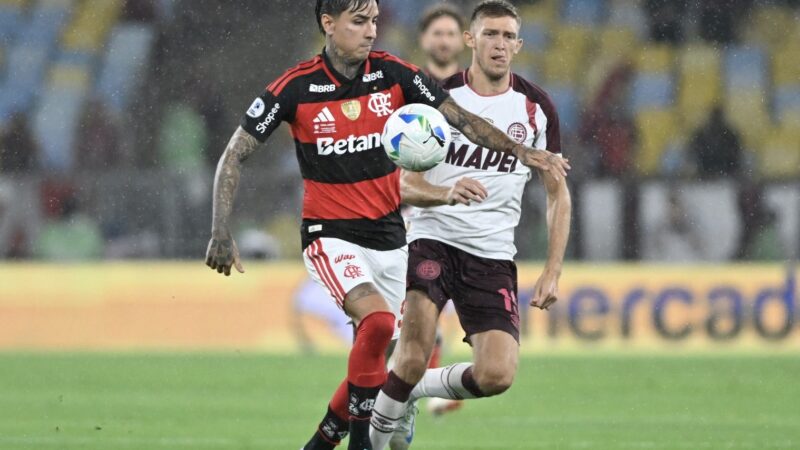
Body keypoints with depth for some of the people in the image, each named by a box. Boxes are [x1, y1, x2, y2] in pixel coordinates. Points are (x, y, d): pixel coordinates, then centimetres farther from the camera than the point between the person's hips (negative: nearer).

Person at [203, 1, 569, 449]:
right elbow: (235, 156, -6)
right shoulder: (295, 88, -12)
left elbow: (462, 118, 0)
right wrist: (221, 233, -13)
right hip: (330, 237, -5)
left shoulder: (393, 73, -4)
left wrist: (519, 150, -13)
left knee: (378, 356, 7)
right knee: (378, 319, -29)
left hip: (389, 238, 5)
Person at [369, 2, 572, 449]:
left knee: (497, 375, -12)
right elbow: (406, 183, -1)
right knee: (415, 357, -23)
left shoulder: (537, 107, 4)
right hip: (435, 240, -2)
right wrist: (446, 193, -23)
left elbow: (558, 193, 11)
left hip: (494, 256, 2)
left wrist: (553, 272, 4)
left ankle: (418, 388, 17)